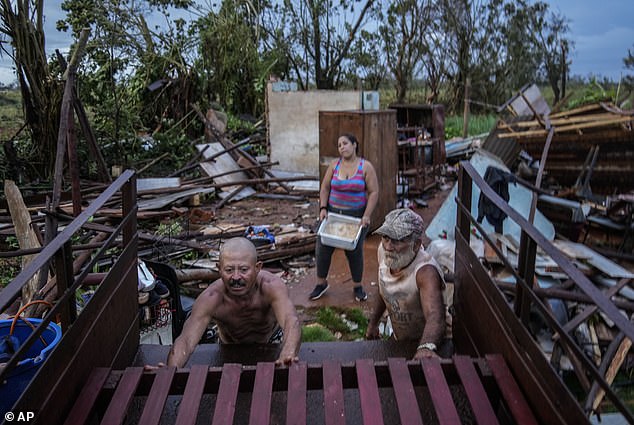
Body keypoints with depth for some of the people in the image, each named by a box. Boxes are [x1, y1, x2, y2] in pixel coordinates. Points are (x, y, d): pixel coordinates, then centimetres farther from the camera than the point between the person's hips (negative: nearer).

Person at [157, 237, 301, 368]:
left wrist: (288, 356, -74)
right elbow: (185, 340, -41)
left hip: (272, 342, 0)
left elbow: (291, 322, -51)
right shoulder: (210, 299, -34)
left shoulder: (271, 286, -36)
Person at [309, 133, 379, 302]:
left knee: (354, 252, 3)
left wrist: (367, 215, -15)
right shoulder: (334, 164, 2)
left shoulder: (366, 166, -6)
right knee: (323, 248, 1)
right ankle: (321, 283, 20)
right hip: (333, 213, 3)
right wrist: (323, 208, -7)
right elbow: (325, 188, 5)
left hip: (356, 216, -2)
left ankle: (358, 287, 23)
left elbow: (374, 192, -8)